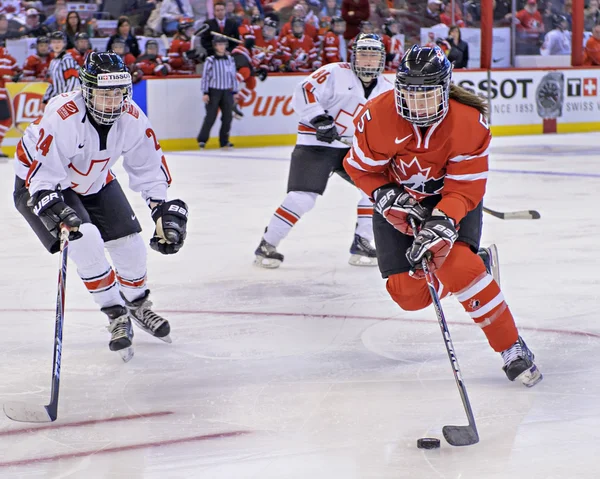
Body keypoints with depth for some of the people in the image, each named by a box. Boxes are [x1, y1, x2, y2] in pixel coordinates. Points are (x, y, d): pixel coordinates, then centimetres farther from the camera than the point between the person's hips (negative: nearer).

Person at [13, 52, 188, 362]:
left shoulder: (131, 118, -18)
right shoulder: (62, 117, -37)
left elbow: (149, 165, -5)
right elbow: (41, 171, -36)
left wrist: (163, 207, -12)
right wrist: (54, 211, -46)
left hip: (96, 183, 6)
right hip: (41, 185, -6)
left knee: (131, 246, 4)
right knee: (86, 242, -24)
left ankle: (137, 305, 33)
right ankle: (116, 317, -8)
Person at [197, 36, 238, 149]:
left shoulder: (230, 59, 8)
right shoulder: (210, 60, -6)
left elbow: (233, 76, 13)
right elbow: (205, 76, -7)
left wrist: (235, 92, 11)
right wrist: (205, 93, -11)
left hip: (227, 92, 4)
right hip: (214, 91, -4)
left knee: (227, 116, 2)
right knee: (211, 116, -6)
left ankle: (224, 140, 11)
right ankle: (202, 139, 2)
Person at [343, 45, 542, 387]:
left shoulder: (470, 122, -26)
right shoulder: (378, 116, -24)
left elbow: (465, 189, -23)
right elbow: (361, 168, -9)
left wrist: (441, 223, -39)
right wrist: (389, 199, -25)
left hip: (453, 199, -2)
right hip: (397, 196, 2)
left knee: (455, 264, -29)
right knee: (409, 294, -8)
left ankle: (512, 348, -18)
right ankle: (477, 262, 20)